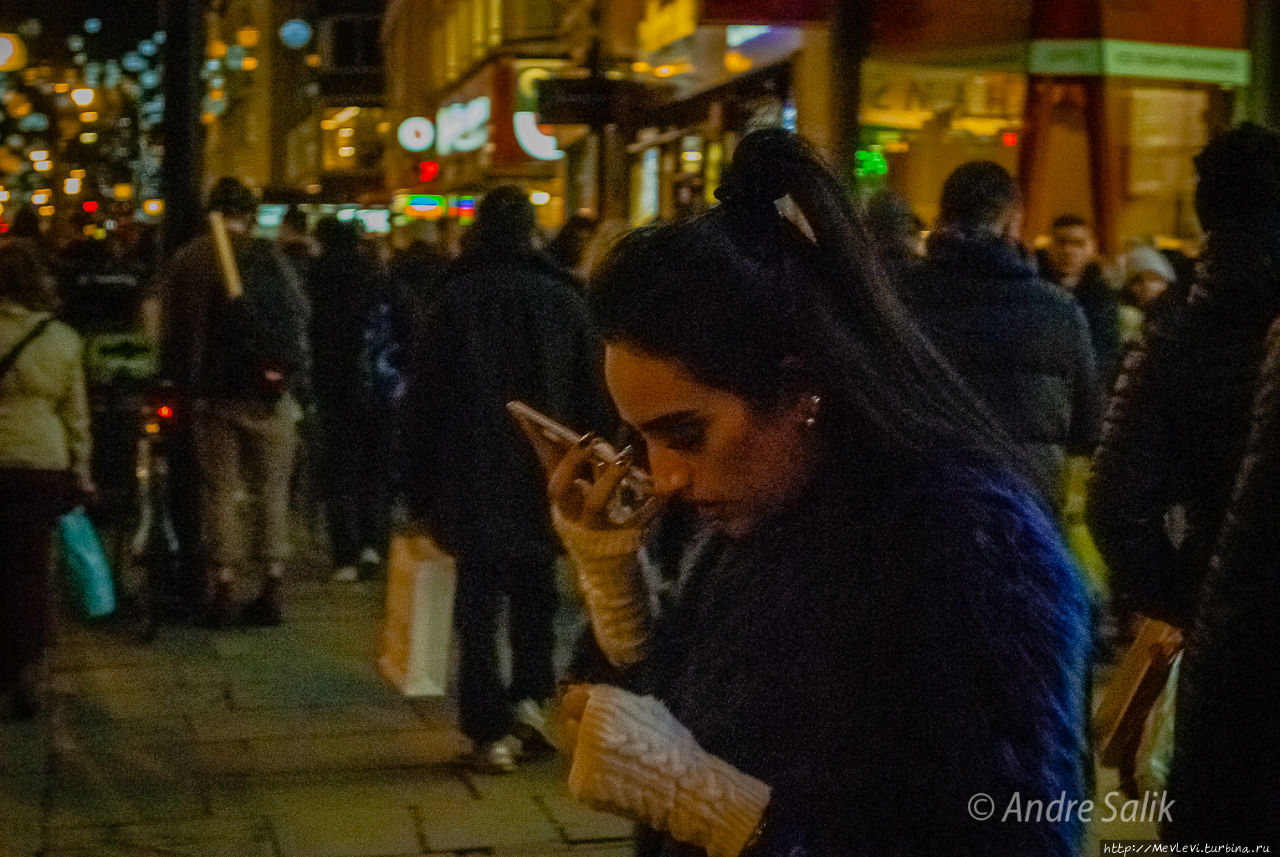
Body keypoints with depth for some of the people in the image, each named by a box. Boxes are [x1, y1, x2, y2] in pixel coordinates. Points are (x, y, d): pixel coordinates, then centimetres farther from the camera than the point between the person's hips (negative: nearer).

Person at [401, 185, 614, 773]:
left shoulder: (455, 298, -2)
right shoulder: (564, 299, 3)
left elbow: (423, 398, -2)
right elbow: (593, 399, 4)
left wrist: (419, 486, 3)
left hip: (473, 481, -2)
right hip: (547, 478, 2)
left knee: (480, 602, 4)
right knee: (535, 591, 18)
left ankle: (490, 732, 3)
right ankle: (530, 693, 3)